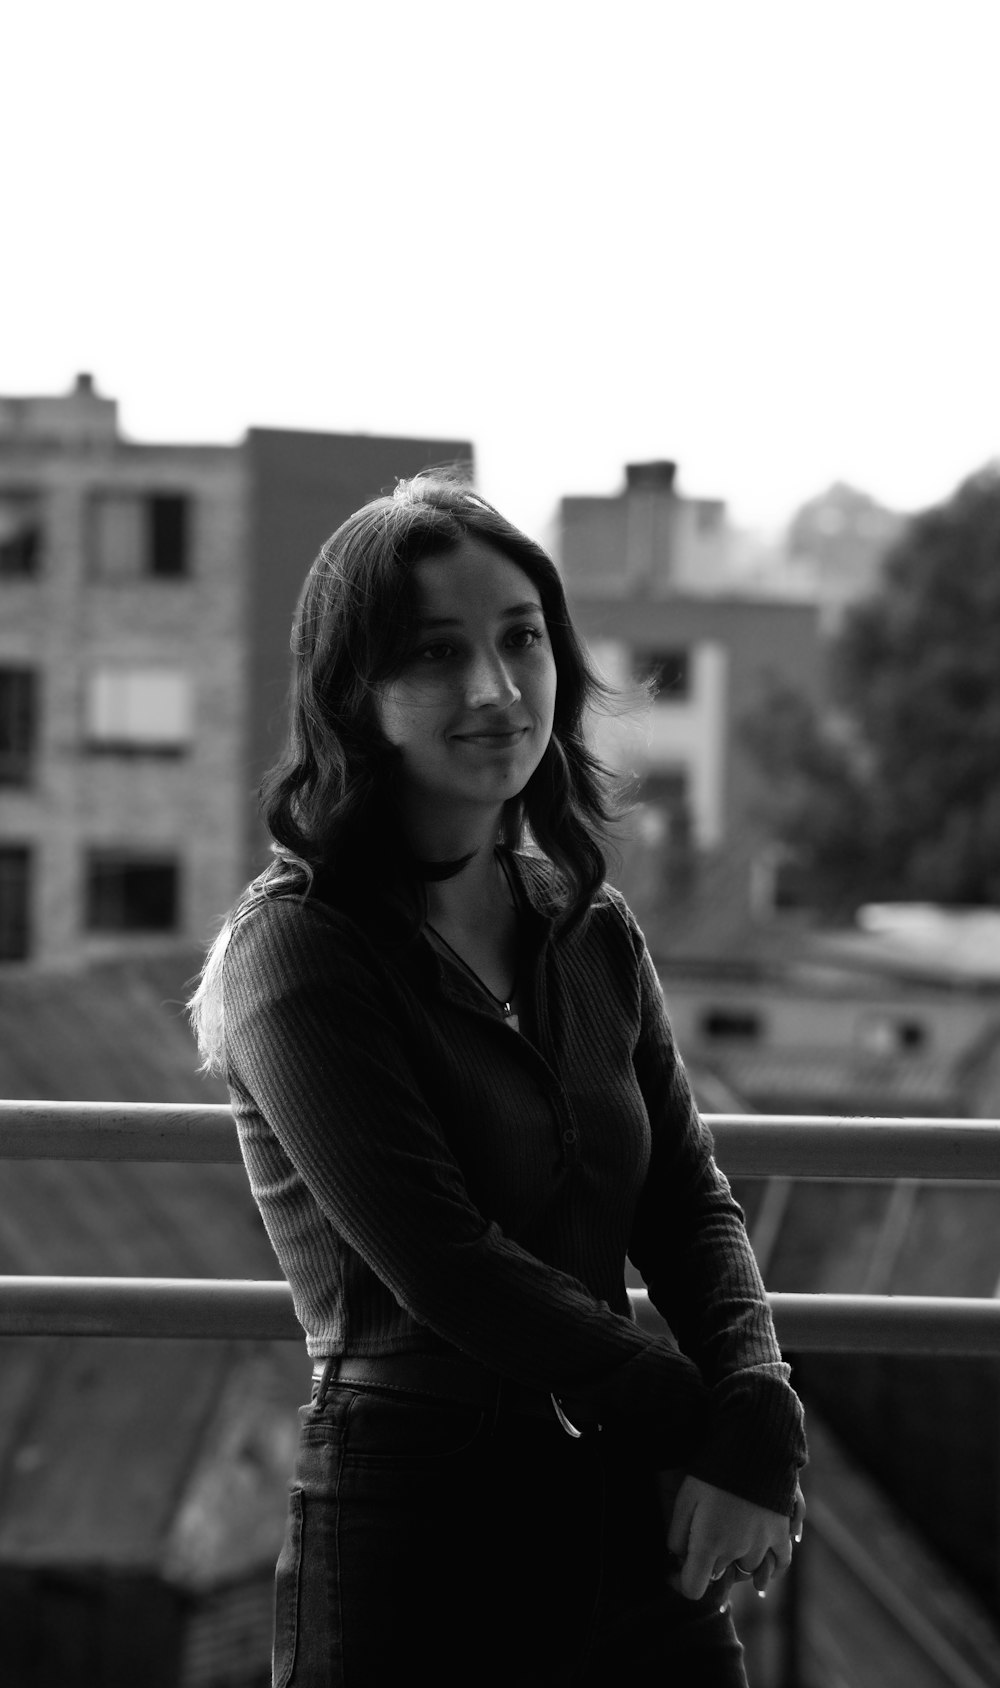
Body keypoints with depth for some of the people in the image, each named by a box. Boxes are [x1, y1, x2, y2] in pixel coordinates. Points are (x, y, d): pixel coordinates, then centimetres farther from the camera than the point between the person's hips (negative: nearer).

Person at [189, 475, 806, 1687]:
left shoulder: (593, 933, 11)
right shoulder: (296, 949, -9)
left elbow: (690, 1207, 6)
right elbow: (445, 1267, -16)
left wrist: (757, 1422, -13)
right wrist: (716, 1425, -12)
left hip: (636, 1531, 6)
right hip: (416, 1538, -5)